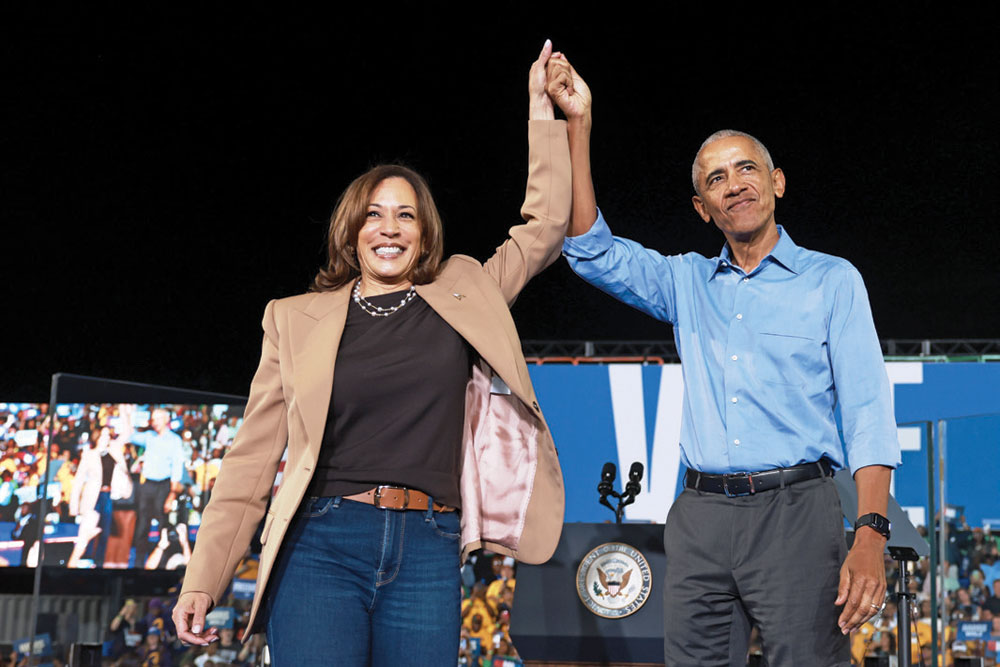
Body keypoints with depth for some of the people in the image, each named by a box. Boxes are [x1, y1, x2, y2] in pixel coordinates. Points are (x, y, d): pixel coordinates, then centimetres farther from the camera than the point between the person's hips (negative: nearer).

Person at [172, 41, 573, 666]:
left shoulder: (463, 296, 13)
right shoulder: (297, 318, 10)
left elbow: (545, 228, 16)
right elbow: (254, 456, 9)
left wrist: (542, 108, 14)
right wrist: (203, 578, 3)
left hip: (427, 555, 2)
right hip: (322, 545, -1)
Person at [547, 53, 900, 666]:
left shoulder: (831, 280, 7)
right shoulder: (687, 282, 17)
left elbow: (867, 413, -1)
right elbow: (592, 251, 6)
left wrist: (871, 535, -14)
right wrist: (579, 124, 0)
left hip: (795, 509, -3)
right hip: (700, 514, 3)